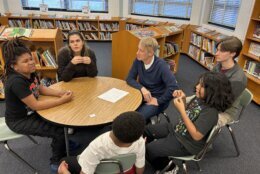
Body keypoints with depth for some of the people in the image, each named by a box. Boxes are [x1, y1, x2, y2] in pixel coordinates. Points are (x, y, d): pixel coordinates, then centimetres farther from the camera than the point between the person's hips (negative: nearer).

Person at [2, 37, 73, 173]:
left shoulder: (30, 72, -8)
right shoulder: (16, 82, -33)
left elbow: (41, 88, 6)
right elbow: (35, 105, -32)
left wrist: (60, 93, -11)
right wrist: (62, 100, -29)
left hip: (31, 112, 8)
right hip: (19, 121, -8)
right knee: (60, 131, -11)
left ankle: (61, 143, 32)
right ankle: (57, 162, 15)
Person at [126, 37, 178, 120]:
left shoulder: (161, 65, -23)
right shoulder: (138, 61, -8)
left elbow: (173, 87, -28)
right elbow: (130, 79, -3)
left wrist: (159, 101, -21)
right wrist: (142, 88, -20)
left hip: (158, 98, -5)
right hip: (143, 94, 5)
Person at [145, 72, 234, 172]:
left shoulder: (211, 112, -29)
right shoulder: (199, 98, -5)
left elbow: (196, 135, -30)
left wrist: (181, 110, -32)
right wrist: (182, 99, -12)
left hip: (185, 144, -8)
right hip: (176, 129, 8)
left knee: (148, 149, -9)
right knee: (147, 130, 11)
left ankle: (167, 166, 18)